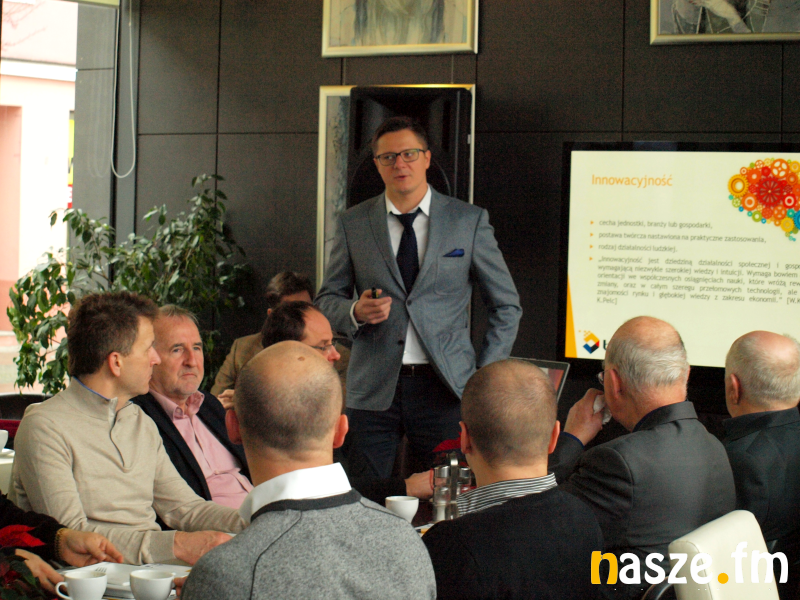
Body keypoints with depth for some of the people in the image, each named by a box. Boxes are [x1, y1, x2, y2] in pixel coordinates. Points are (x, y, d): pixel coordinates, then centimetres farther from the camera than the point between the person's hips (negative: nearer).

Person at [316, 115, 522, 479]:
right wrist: (355, 312, -9)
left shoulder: (469, 221, 4)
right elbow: (327, 301, 14)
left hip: (444, 390, -1)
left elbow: (506, 306, 10)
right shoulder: (353, 224, 8)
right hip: (373, 392, 1)